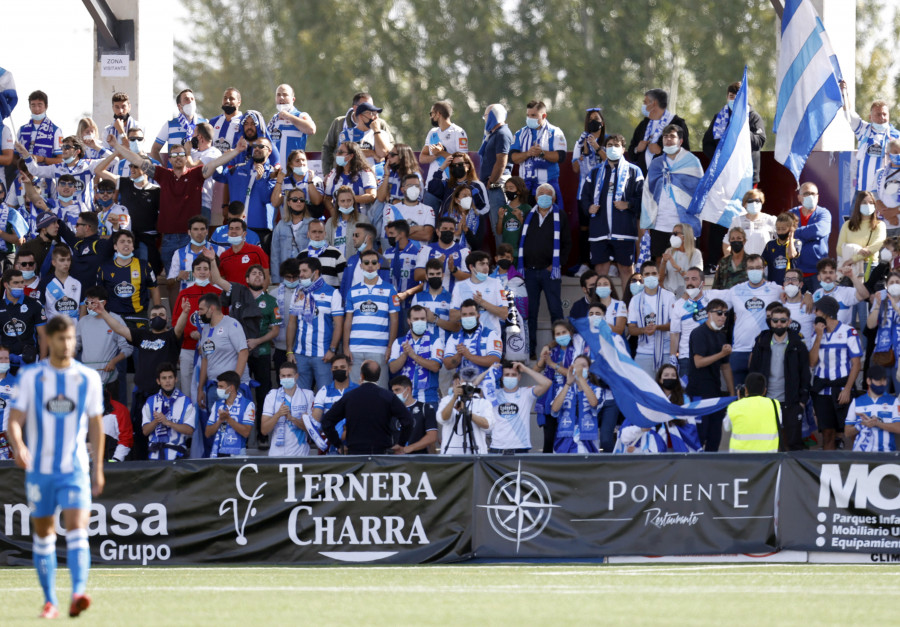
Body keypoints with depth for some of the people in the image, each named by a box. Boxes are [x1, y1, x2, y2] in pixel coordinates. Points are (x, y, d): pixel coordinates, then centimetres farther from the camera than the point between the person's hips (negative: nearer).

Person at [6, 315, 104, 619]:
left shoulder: (88, 378, 3)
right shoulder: (31, 377, 0)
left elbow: (95, 425, 11)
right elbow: (15, 420, -4)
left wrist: (98, 468, 12)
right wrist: (18, 446, -25)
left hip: (75, 469, -1)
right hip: (39, 468, 1)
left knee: (76, 529, -18)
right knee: (43, 533, 9)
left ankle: (78, 594, -30)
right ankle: (50, 601, 20)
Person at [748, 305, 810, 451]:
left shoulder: (797, 344, 1)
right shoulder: (762, 343, 6)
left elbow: (805, 373, 3)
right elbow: (752, 370, 8)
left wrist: (803, 399, -3)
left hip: (791, 402, -2)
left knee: (794, 443, 1)